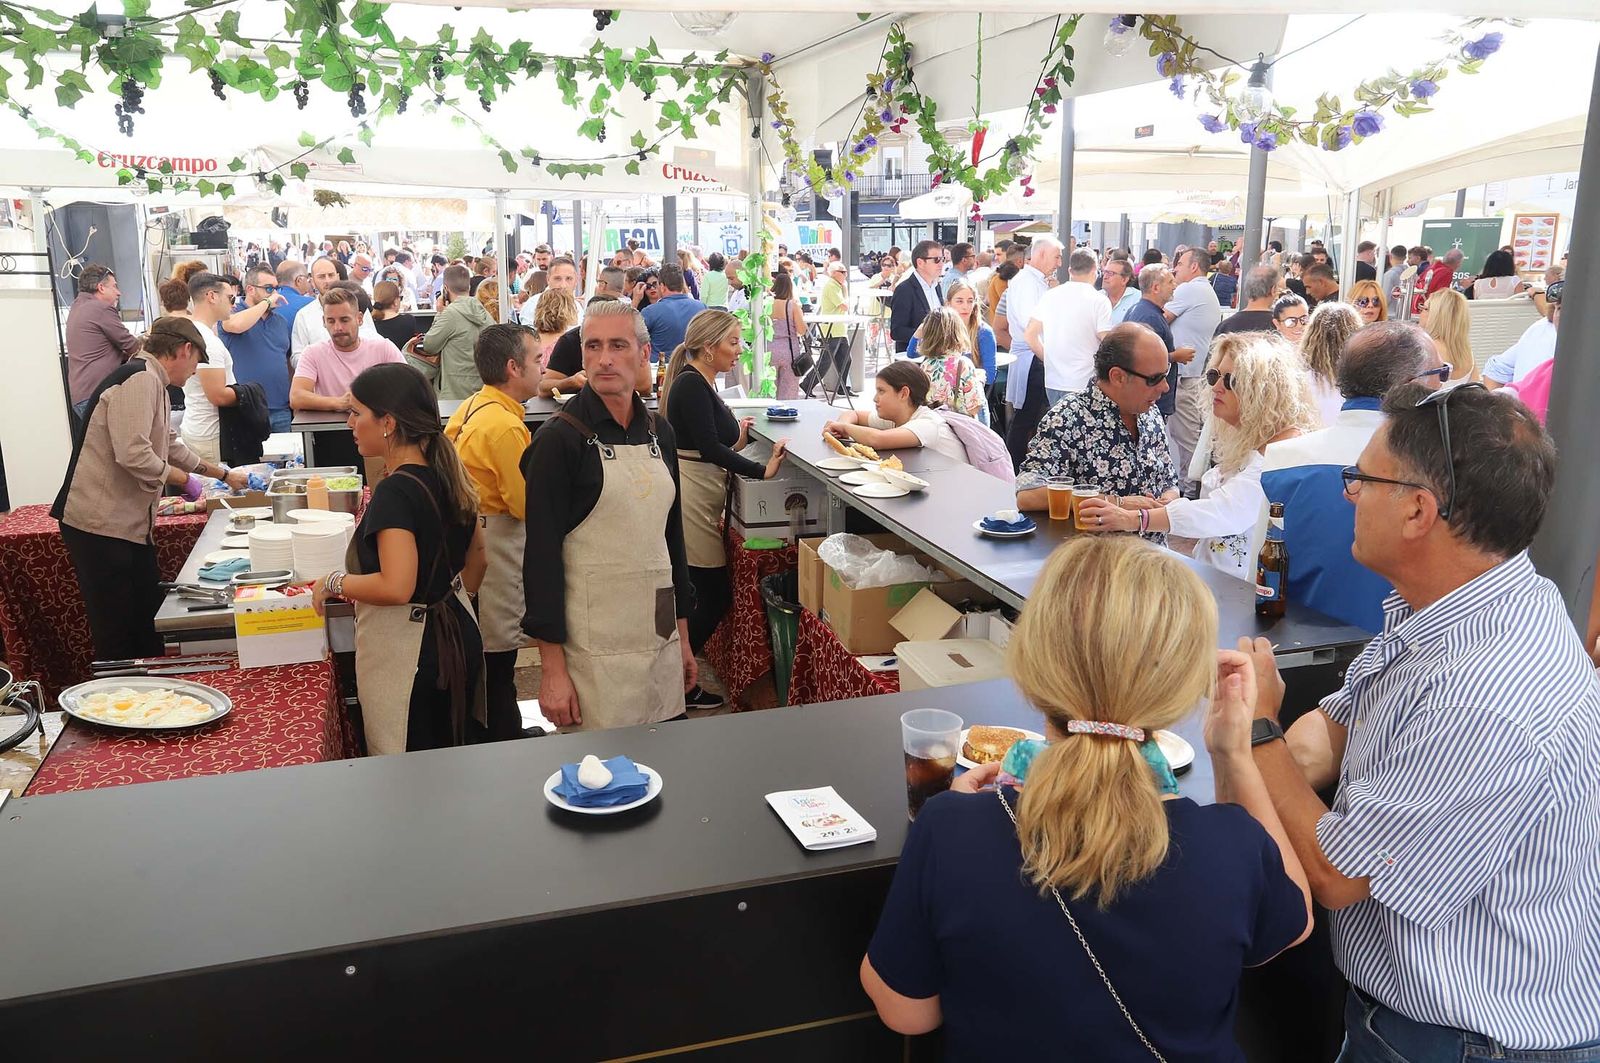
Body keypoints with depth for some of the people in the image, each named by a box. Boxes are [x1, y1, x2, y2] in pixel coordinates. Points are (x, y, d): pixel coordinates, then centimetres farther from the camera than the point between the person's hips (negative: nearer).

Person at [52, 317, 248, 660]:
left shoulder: (152, 383, 17)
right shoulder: (139, 379, -16)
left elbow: (171, 447, 31)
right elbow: (133, 454, -27)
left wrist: (224, 474, 37)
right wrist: (184, 479, -11)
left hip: (129, 525, 10)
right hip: (102, 525, -10)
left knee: (148, 624, 16)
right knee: (117, 634, -3)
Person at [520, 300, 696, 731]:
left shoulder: (660, 433, 8)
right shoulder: (559, 439, -10)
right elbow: (541, 554, -11)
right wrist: (552, 670, -14)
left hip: (661, 637, 6)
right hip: (593, 648, -6)